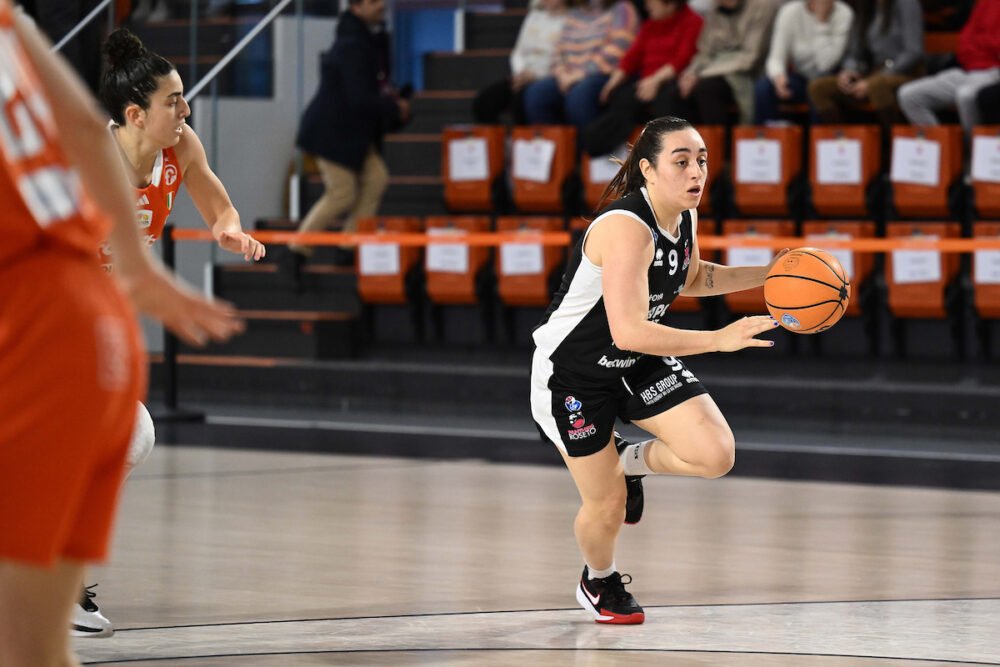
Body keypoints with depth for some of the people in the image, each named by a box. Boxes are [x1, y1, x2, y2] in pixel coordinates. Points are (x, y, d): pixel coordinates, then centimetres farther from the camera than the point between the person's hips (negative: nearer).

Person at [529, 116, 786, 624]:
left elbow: (691, 278, 18)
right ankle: (598, 581, 37)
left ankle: (630, 463, 18)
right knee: (607, 507, 2)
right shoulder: (627, 228, -32)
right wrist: (718, 340, -44)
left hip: (641, 363, 7)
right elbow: (628, 332, -39)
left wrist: (766, 274, 5)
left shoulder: (684, 218, -5)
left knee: (715, 455, -13)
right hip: (574, 372, -7)